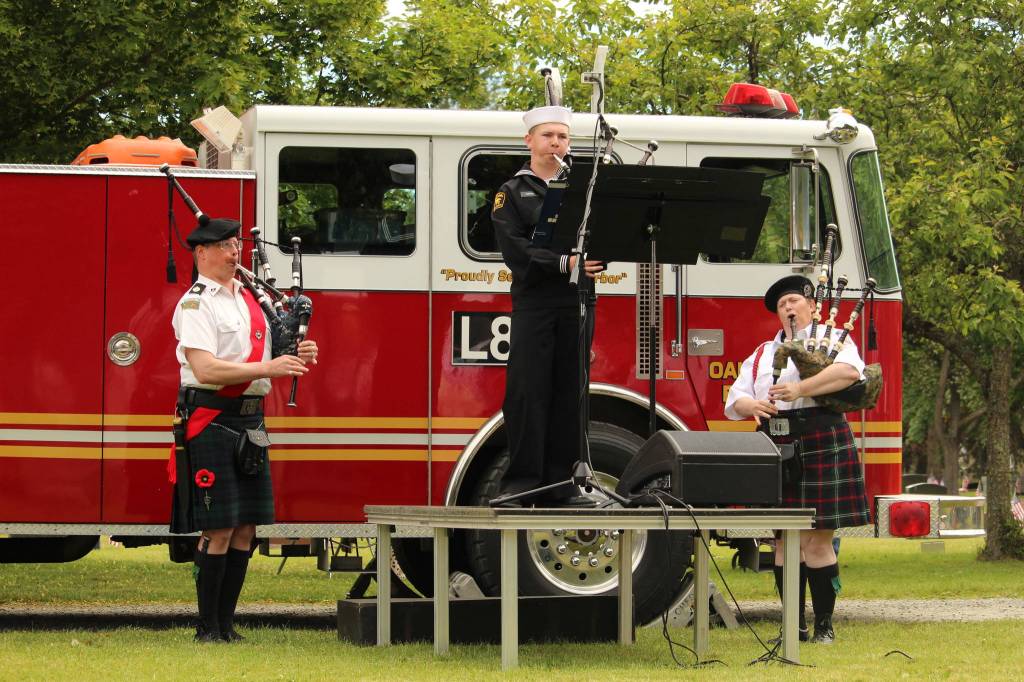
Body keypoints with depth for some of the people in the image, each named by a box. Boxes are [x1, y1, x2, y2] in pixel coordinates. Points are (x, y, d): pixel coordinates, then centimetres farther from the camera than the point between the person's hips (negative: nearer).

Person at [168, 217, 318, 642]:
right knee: (218, 530, -7)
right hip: (211, 421, -8)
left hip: (251, 423, 8)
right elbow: (206, 370, -19)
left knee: (246, 528, 7)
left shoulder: (250, 299, 17)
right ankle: (208, 630, -1)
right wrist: (268, 368, -22)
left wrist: (296, 357, 2)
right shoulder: (196, 304, -8)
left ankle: (226, 624, 13)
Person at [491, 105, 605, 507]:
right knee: (527, 393, -5)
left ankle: (562, 484, 5)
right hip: (533, 303, -3)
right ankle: (522, 481, -2)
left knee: (569, 394, 2)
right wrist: (564, 263, -19)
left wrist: (593, 261, -17)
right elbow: (516, 251, -7)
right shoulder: (512, 194, 7)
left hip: (577, 304, 3)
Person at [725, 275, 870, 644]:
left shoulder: (830, 338, 7)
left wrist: (800, 389, -23)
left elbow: (849, 370, -15)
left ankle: (824, 624, 0)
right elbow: (736, 398, 12)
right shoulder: (762, 353, 21)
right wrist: (753, 405, -12)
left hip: (819, 447, -5)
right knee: (784, 540, 4)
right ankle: (795, 625, 10)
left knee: (816, 541, -7)